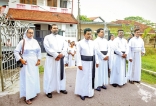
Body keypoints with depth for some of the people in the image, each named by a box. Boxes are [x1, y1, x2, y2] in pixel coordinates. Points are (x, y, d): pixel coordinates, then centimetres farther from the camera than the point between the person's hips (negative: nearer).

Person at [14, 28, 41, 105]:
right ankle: (27, 97, 7)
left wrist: (38, 60, 5)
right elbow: (16, 51, -3)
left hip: (34, 62, 4)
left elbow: (39, 51, 11)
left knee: (34, 77, 12)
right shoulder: (22, 42, -6)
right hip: (26, 62, -4)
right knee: (27, 78, -1)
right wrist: (21, 59, -10)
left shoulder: (35, 41, 4)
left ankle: (33, 93, 31)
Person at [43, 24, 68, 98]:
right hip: (51, 58, -4)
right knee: (50, 74, 0)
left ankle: (61, 88, 26)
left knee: (61, 73, 12)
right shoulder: (47, 37, 1)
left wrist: (62, 54, -14)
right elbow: (47, 48, -11)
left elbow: (65, 46, 4)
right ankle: (49, 91, 10)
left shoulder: (61, 37, 14)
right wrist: (56, 55, -17)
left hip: (60, 58, 5)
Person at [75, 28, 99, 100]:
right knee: (83, 77, 4)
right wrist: (79, 64, -16)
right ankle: (82, 93, 18)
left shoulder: (92, 43, 7)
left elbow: (95, 53, 11)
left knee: (90, 77, 13)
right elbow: (78, 54, -10)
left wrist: (96, 61, 9)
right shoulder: (80, 43, -6)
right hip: (84, 62, -5)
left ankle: (89, 92, 30)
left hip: (91, 62, 5)